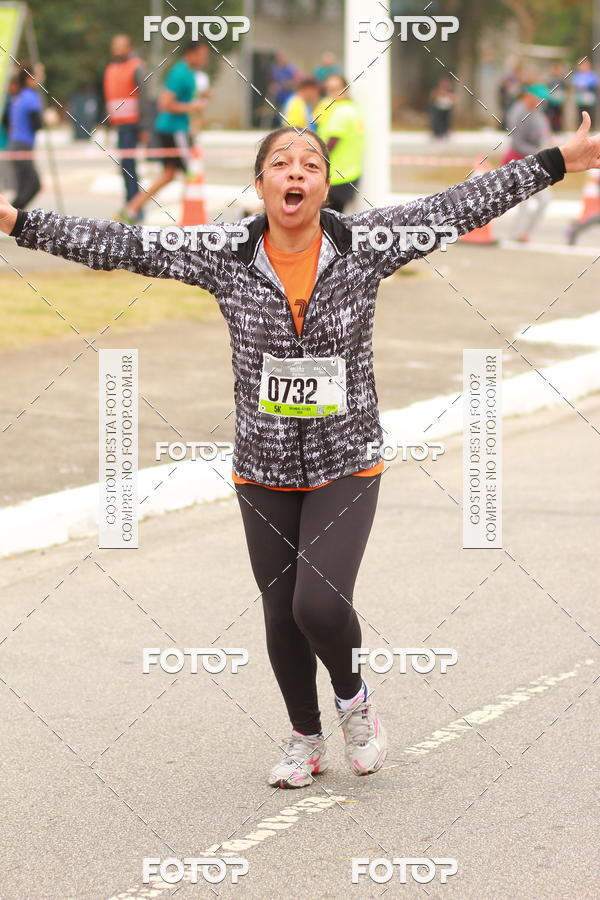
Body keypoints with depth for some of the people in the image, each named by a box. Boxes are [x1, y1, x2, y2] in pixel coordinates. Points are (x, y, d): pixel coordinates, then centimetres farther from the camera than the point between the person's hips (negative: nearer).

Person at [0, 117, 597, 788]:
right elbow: (121, 246, -7)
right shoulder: (226, 255, -7)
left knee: (320, 603, -16)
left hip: (347, 464, -2)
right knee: (281, 614, 10)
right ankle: (305, 739, 32)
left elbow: (459, 206, -7)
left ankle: (352, 697, 16)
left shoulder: (364, 243, -8)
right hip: (265, 471, 2)